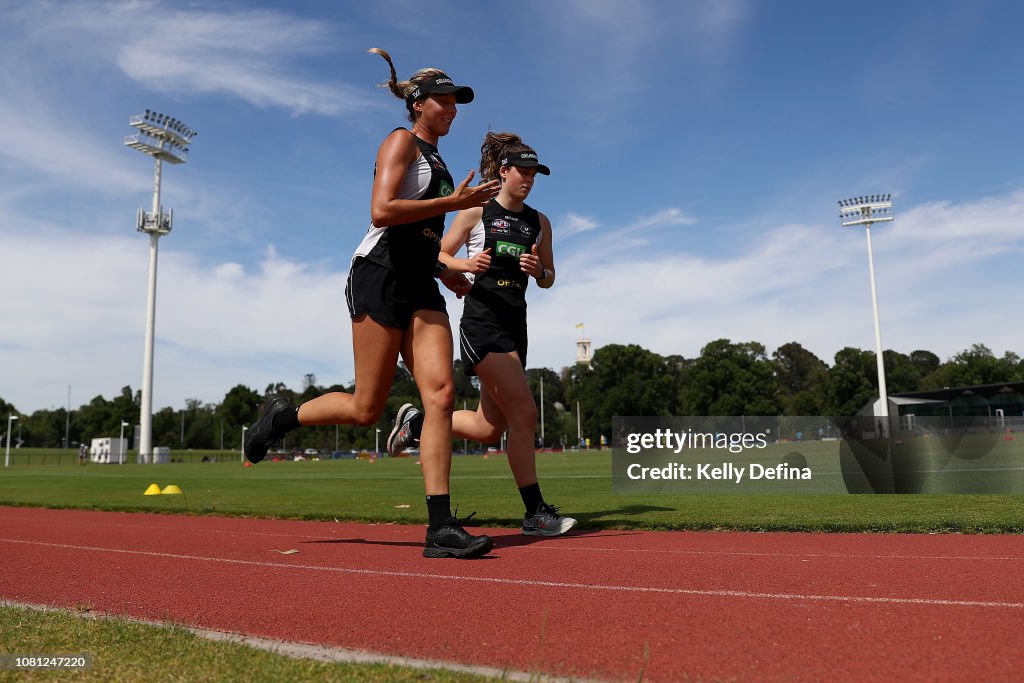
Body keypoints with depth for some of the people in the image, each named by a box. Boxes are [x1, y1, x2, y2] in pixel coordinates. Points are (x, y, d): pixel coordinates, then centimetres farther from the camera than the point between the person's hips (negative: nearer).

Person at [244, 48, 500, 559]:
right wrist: (454, 202, -14)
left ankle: (440, 529, -12)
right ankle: (283, 416, 23)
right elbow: (382, 212, -17)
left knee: (441, 394, -11)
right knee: (366, 410, -6)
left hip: (420, 285, 7)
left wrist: (446, 275, 19)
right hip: (379, 275, -7)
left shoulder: (436, 161, 25)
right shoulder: (401, 142, 0)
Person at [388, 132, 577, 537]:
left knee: (488, 429, 8)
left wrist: (539, 270, -5)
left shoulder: (539, 222, 14)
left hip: (515, 324, 7)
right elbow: (440, 256, 4)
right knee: (524, 413, -14)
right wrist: (467, 265, -17)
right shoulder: (477, 211, 1)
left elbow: (548, 280, 18)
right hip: (481, 320, -7)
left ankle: (415, 423, 30)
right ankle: (536, 511, -4)